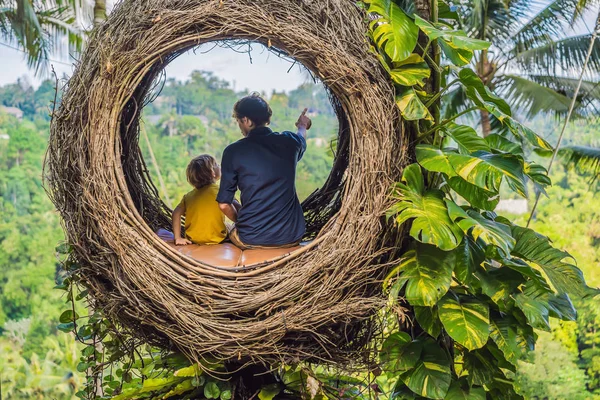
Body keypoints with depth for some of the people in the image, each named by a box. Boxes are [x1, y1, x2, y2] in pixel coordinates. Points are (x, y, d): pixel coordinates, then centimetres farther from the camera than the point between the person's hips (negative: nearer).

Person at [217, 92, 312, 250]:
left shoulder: (233, 151, -9)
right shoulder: (289, 142, 0)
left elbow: (224, 204, -7)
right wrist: (302, 126, 54)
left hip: (250, 240, -2)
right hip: (292, 237, 3)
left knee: (232, 233, 32)